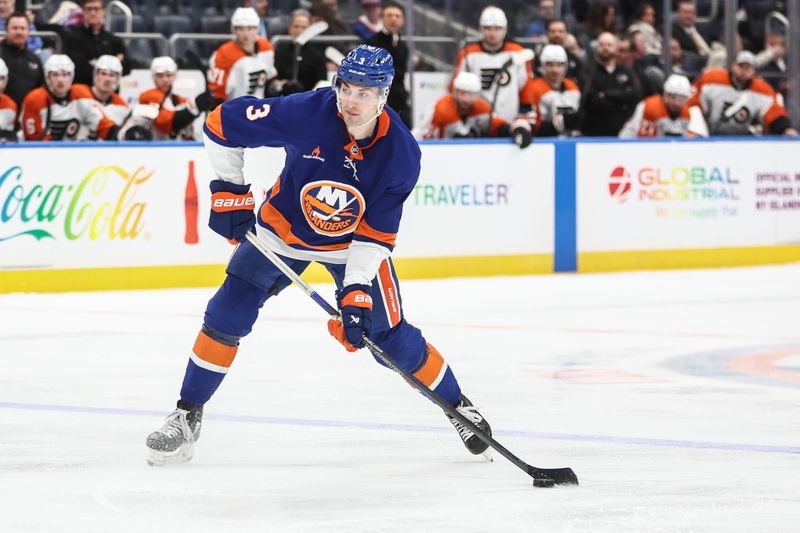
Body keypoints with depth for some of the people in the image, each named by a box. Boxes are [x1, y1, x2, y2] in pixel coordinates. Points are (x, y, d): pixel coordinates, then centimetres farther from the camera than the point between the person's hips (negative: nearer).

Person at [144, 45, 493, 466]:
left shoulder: (401, 154, -25)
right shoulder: (306, 114, -30)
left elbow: (374, 236, -20)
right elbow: (222, 123, -18)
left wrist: (357, 293, -30)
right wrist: (228, 190, -15)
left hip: (353, 242, 0)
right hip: (283, 229, 0)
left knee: (390, 338, -4)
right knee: (227, 314, -9)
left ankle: (457, 405, 19)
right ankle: (187, 415, 5)